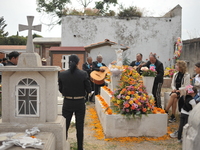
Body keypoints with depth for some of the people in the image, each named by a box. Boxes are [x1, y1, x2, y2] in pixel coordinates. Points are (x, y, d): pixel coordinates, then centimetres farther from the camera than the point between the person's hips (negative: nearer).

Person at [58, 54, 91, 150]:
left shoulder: (62, 74, -8)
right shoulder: (83, 74, -12)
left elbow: (60, 89, 1)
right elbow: (89, 90, -7)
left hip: (67, 103, 1)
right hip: (80, 103, -1)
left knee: (65, 126, 14)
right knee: (79, 127, 12)